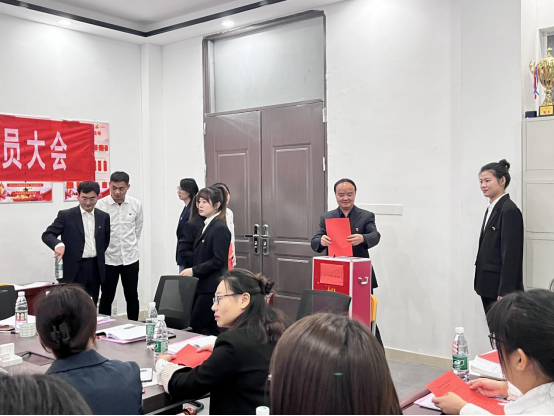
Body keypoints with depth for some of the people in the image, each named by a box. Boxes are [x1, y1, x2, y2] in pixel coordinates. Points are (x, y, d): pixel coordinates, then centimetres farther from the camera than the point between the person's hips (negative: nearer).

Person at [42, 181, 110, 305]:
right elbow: (47, 235, -7)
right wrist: (58, 244, -27)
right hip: (75, 269, -4)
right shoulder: (66, 215, -4)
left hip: (95, 268, 4)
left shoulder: (104, 217, 8)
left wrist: (100, 257, 8)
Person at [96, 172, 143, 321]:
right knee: (107, 297, 8)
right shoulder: (100, 205, -12)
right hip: (108, 258, -2)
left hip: (131, 258, 2)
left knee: (132, 296, 11)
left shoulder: (136, 204, -2)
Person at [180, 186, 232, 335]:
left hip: (211, 287, -9)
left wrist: (194, 270, -16)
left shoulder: (220, 228, -13)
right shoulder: (207, 226, 15)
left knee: (197, 325, -6)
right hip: (203, 285, 9)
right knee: (211, 328, 11)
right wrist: (191, 270, 8)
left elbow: (218, 260, -19)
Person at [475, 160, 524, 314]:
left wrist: (504, 292, -19)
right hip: (488, 288, 8)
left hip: (501, 289, -8)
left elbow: (511, 255, -18)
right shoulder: (492, 209, 14)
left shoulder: (509, 210, -14)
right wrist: (482, 287, 14)